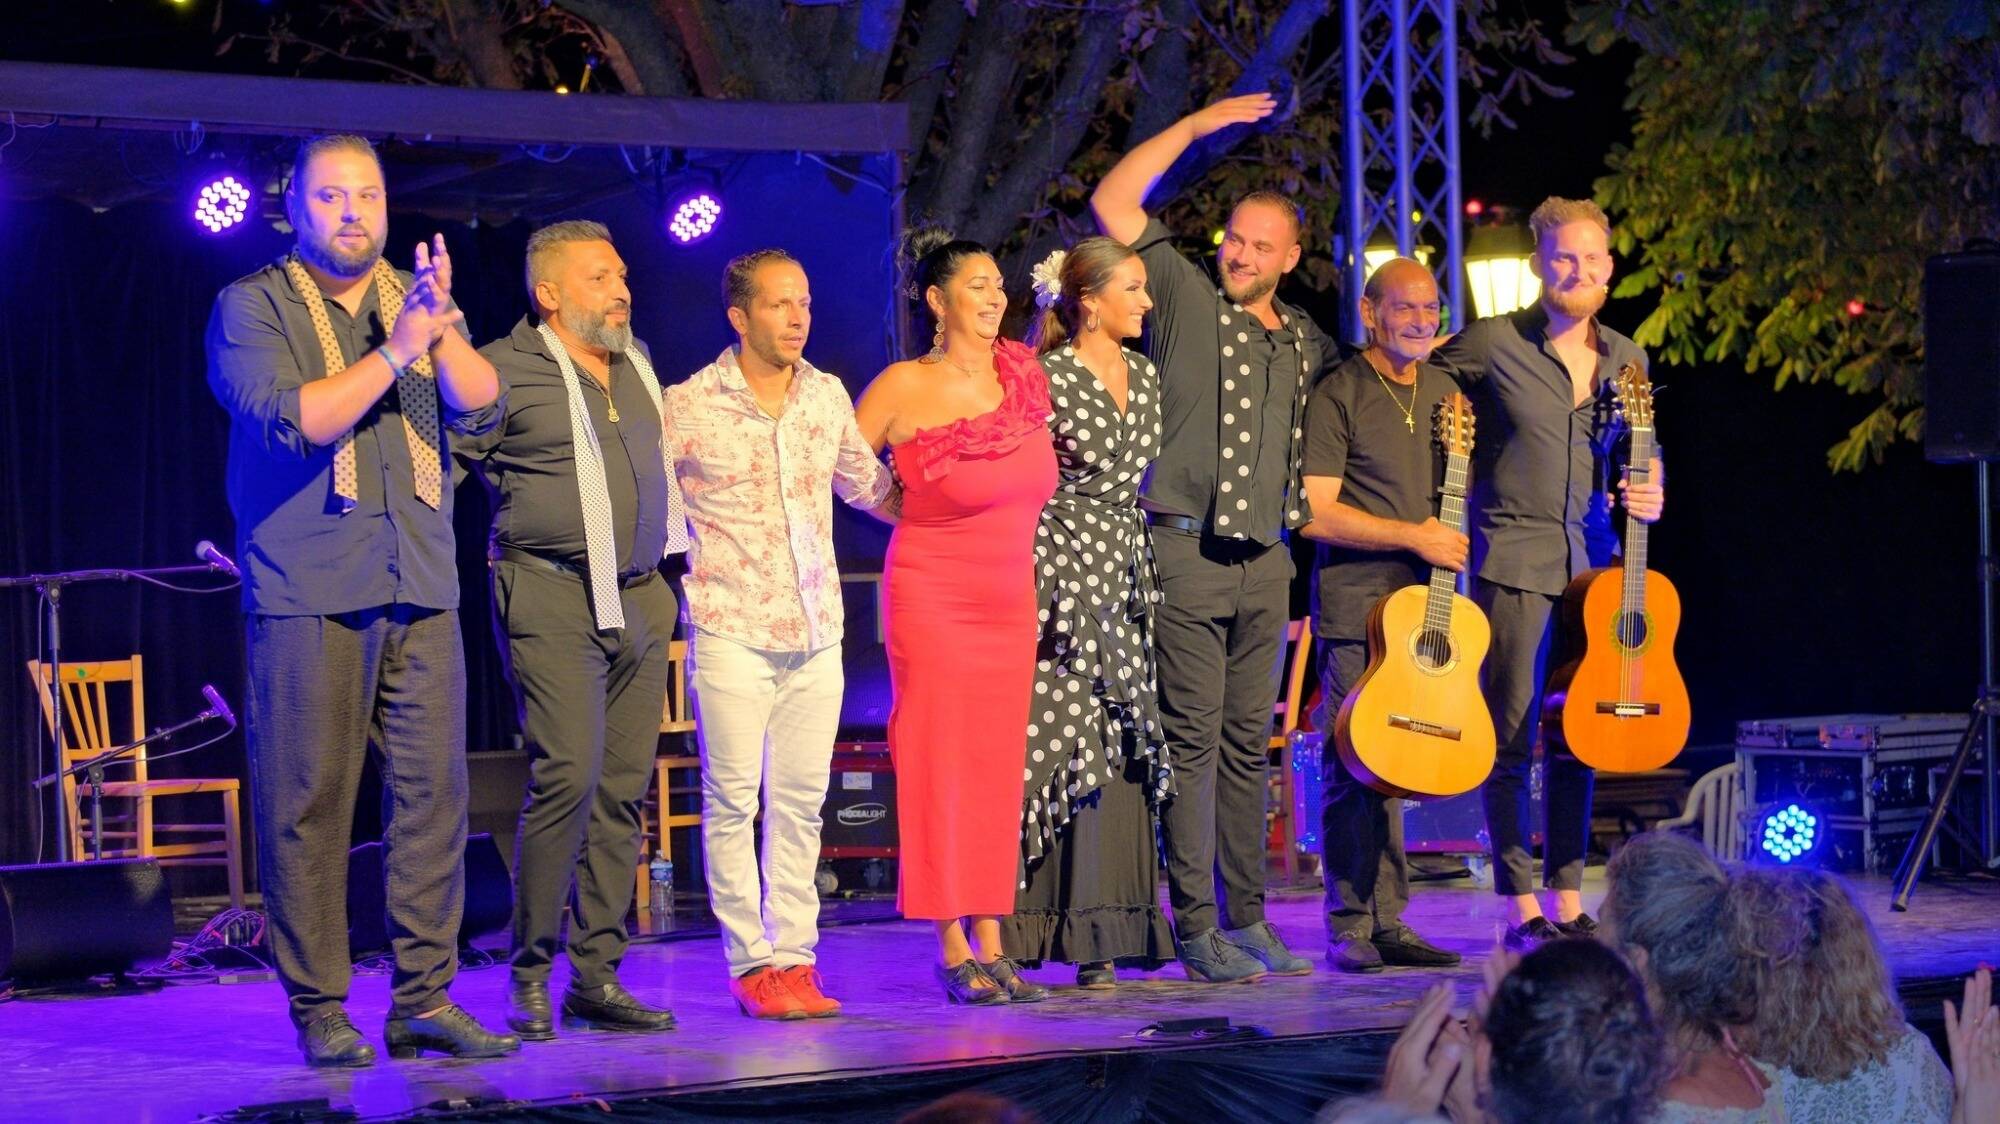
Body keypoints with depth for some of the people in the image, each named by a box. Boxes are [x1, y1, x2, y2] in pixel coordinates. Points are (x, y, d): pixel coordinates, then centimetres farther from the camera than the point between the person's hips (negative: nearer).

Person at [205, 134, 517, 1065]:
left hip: (420, 591, 4)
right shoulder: (253, 307, 3)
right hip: (306, 595, -4)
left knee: (434, 789, -1)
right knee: (308, 803, -5)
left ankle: (425, 1000, 5)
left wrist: (442, 332, -15)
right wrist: (395, 351, -15)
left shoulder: (418, 300, 16)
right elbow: (290, 419, -12)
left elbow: (481, 409, 2)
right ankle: (319, 1010, 2)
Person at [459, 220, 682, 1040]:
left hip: (640, 599, 7)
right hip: (552, 601, -7)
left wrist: (671, 548, 27)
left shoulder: (636, 364, 17)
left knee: (624, 787, 4)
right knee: (567, 778, -16)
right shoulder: (505, 371, -6)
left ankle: (598, 977, 10)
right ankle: (530, 977, -5)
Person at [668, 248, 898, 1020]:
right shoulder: (688, 407, -3)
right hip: (733, 630, -4)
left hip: (816, 631, 4)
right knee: (733, 798, -4)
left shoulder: (827, 397, 10)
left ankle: (795, 956, 9)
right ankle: (751, 963, 2)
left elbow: (869, 486, 25)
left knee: (801, 797, 4)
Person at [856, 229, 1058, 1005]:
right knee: (938, 767, -3)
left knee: (999, 767, 5)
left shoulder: (1025, 376, 6)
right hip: (933, 597, -5)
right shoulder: (904, 388, -8)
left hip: (1012, 599, 5)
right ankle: (952, 950, 1)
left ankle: (991, 943, 9)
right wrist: (915, 509, 2)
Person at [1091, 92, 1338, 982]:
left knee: (1248, 743, 9)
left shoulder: (1307, 343, 15)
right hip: (1186, 550, -5)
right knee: (1191, 740, -5)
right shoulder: (1186, 299, 1)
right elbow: (1112, 203, -4)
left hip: (1265, 563, 5)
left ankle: (1247, 918, 14)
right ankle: (1196, 927, -2)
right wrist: (1196, 127, -2)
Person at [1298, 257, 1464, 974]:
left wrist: (1455, 533, 6)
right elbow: (1315, 513, -14)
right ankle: (1349, 930, -1)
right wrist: (1413, 535, -14)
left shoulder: (1443, 391, 15)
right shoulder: (1338, 394, -7)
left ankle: (1389, 923, 13)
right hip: (1356, 605, -6)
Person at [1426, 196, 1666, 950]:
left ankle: (1568, 901, 16)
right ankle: (1523, 908, 3)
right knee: (1513, 735, -3)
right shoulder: (1492, 345, -6)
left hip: (1590, 561, 5)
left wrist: (1647, 496, 2)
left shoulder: (1627, 360, 11)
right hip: (1514, 559, -5)